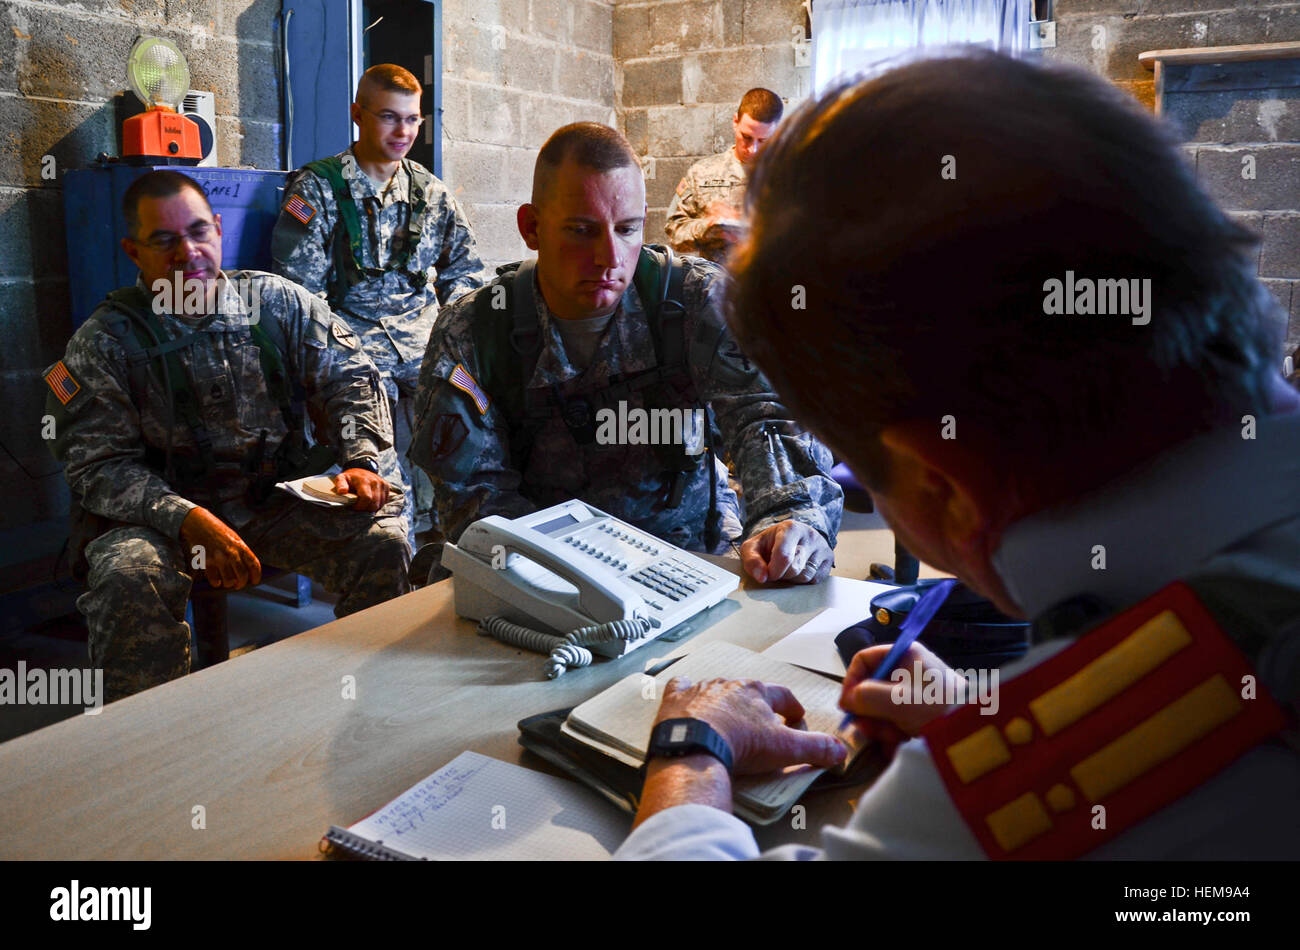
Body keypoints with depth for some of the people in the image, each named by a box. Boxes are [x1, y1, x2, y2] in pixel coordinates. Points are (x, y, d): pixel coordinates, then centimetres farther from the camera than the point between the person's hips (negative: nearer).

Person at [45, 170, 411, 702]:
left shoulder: (276, 301, 7)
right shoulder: (105, 341, -1)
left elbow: (349, 379, 8)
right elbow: (97, 464, -8)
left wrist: (361, 461, -12)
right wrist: (188, 520, -24)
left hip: (280, 500, 2)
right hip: (163, 512, -2)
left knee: (384, 542, -20)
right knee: (128, 577, -33)